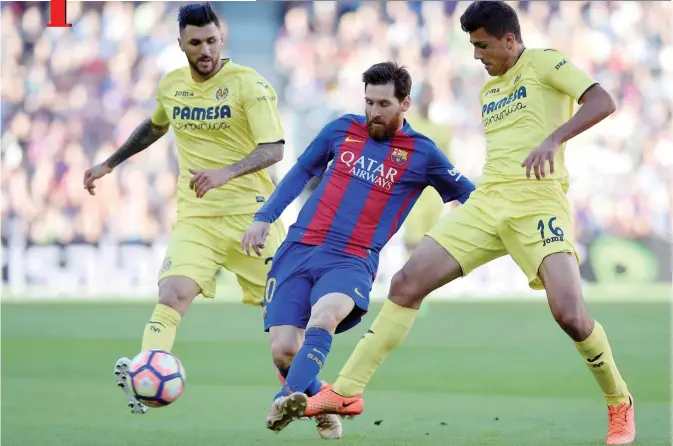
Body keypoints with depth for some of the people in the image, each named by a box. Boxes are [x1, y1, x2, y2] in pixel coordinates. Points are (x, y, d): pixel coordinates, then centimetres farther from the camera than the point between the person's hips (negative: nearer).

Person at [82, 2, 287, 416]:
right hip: (195, 217, 3)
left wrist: (226, 172, -32)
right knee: (173, 295, -20)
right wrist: (110, 164, 31)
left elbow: (274, 149, -16)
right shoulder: (171, 85, 8)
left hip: (250, 212, -3)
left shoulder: (249, 84, -8)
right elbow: (155, 127, 31)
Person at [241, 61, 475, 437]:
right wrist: (264, 218, 14)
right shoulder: (343, 130, 11)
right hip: (298, 249, 3)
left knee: (324, 316, -35)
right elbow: (302, 172, 21)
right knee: (283, 349, -10)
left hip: (352, 262, -3)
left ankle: (291, 398, -51)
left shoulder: (422, 154, 4)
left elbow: (471, 198, 13)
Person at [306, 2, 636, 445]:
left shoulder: (545, 63, -1)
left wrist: (554, 139, -27)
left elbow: (602, 101, -15)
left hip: (538, 201, -7)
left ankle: (620, 406, 2)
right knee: (406, 283, -4)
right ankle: (347, 390, 0)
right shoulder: (489, 91, 21)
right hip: (487, 202, 7)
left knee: (569, 313, -23)